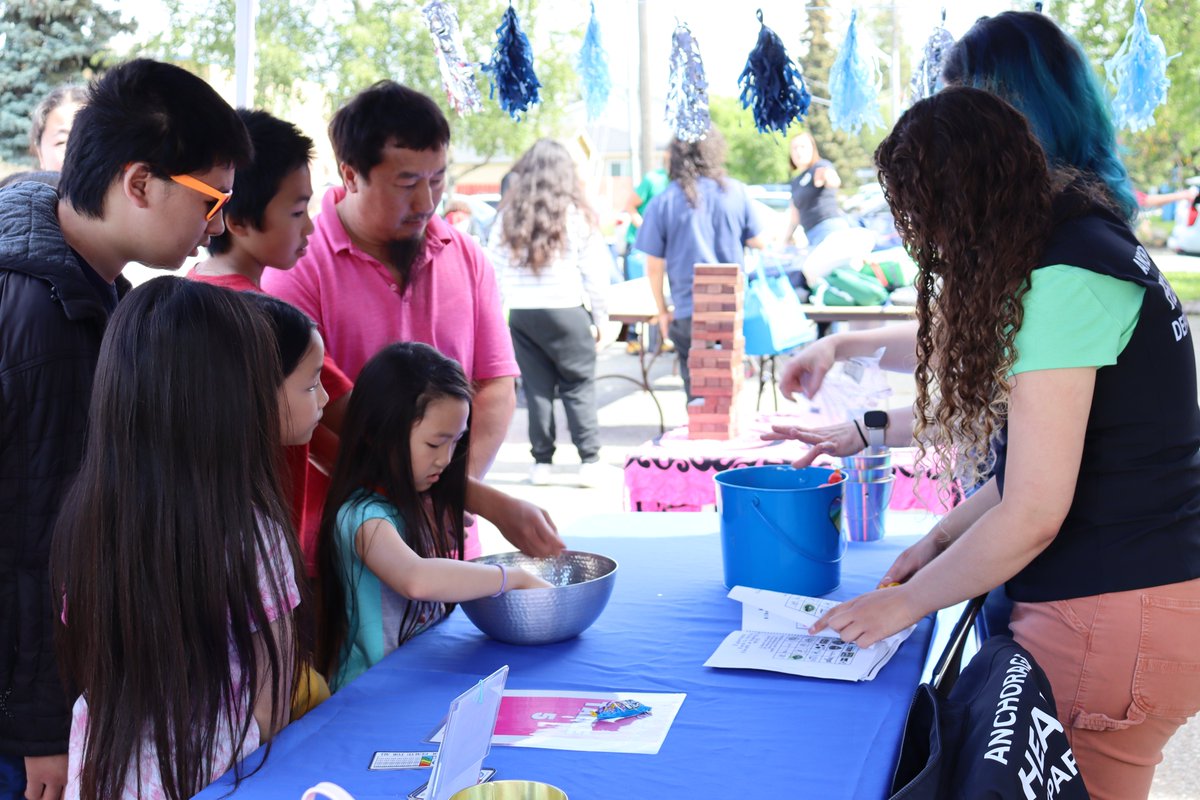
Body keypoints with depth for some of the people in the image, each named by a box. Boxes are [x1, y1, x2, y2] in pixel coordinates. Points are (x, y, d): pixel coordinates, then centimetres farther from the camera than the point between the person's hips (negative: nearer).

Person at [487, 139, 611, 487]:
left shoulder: (508, 215, 5)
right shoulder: (577, 213, -2)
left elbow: (494, 267, 4)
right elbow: (594, 271, -1)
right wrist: (599, 317, 6)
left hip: (521, 314, 2)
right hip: (567, 312, -2)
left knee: (536, 387, 9)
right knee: (579, 386, 4)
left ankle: (542, 461, 11)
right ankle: (589, 461, 2)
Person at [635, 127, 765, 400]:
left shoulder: (663, 202, -7)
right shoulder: (736, 192, -2)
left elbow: (654, 266, -4)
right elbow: (758, 243, 8)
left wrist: (662, 311, 8)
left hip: (690, 312, -2)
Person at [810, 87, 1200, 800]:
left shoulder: (1060, 282, -20)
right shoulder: (1089, 242, 12)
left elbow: (1034, 513, -20)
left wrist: (906, 602, -7)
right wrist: (943, 539, 14)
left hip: (1113, 620, -10)